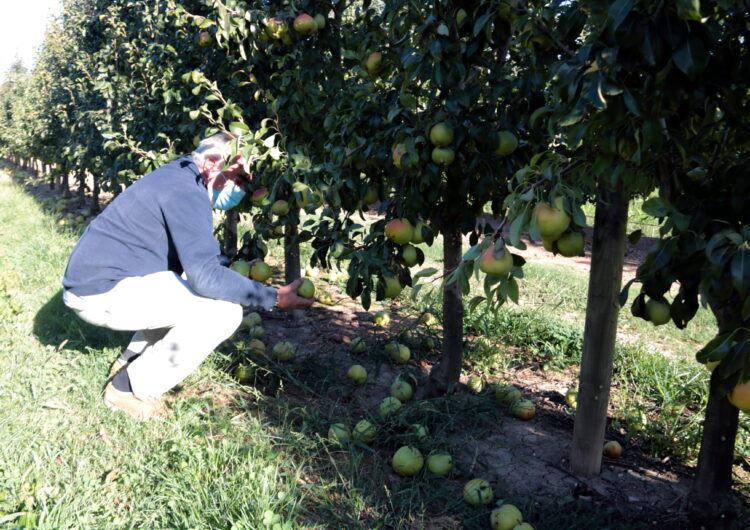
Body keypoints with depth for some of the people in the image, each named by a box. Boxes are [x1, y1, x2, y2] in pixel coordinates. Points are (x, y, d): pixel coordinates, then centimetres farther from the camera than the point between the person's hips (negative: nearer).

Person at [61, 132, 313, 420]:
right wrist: (273, 298, -21)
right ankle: (131, 388, -5)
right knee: (224, 311, -18)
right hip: (102, 294, -10)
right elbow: (206, 275, -26)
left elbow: (196, 254, 23)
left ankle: (130, 361, 18)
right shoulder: (187, 193, -19)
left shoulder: (176, 176, 12)